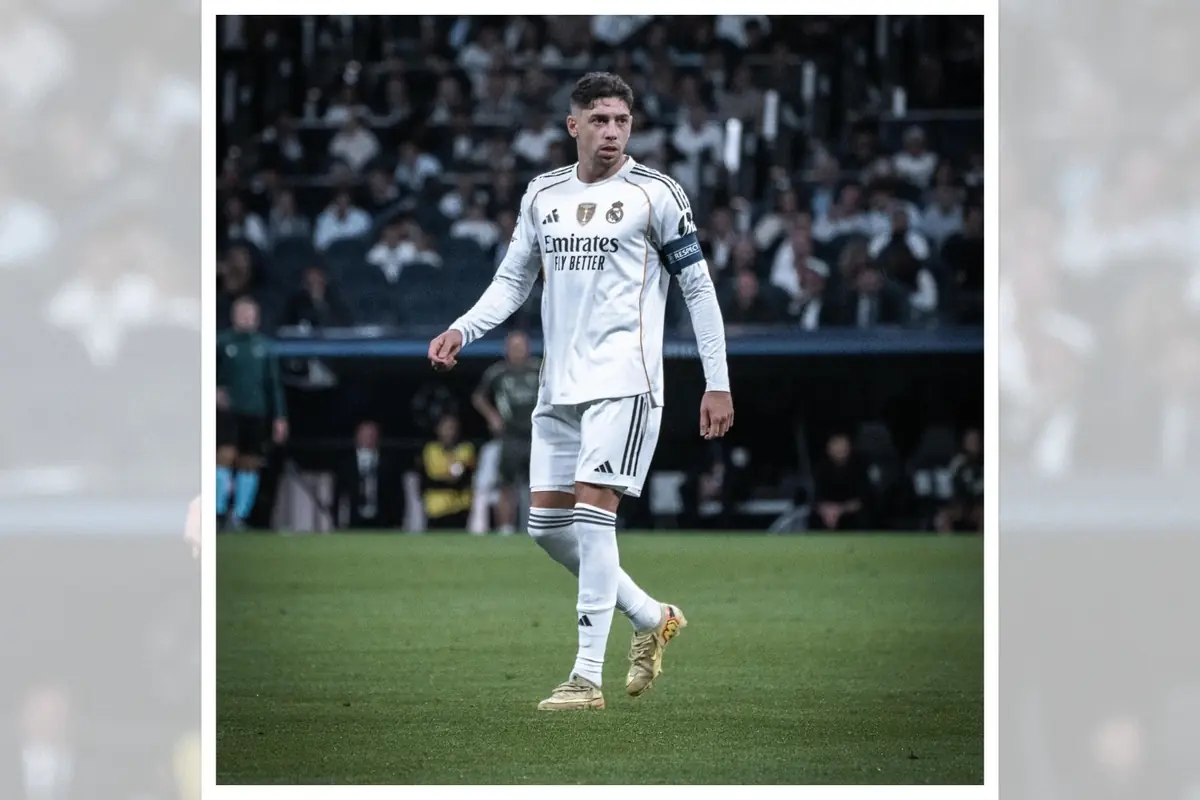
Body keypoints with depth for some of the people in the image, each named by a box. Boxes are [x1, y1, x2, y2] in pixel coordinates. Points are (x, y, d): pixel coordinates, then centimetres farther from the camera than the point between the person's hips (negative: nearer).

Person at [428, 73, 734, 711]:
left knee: (592, 509, -18)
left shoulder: (655, 194, -3)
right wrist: (461, 331, 2)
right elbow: (513, 280, 19)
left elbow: (698, 287, -1)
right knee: (547, 524, 5)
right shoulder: (543, 195, 12)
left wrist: (718, 383, -4)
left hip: (624, 378, -6)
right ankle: (653, 619, 25)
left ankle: (587, 676, -17)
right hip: (560, 383, 6)